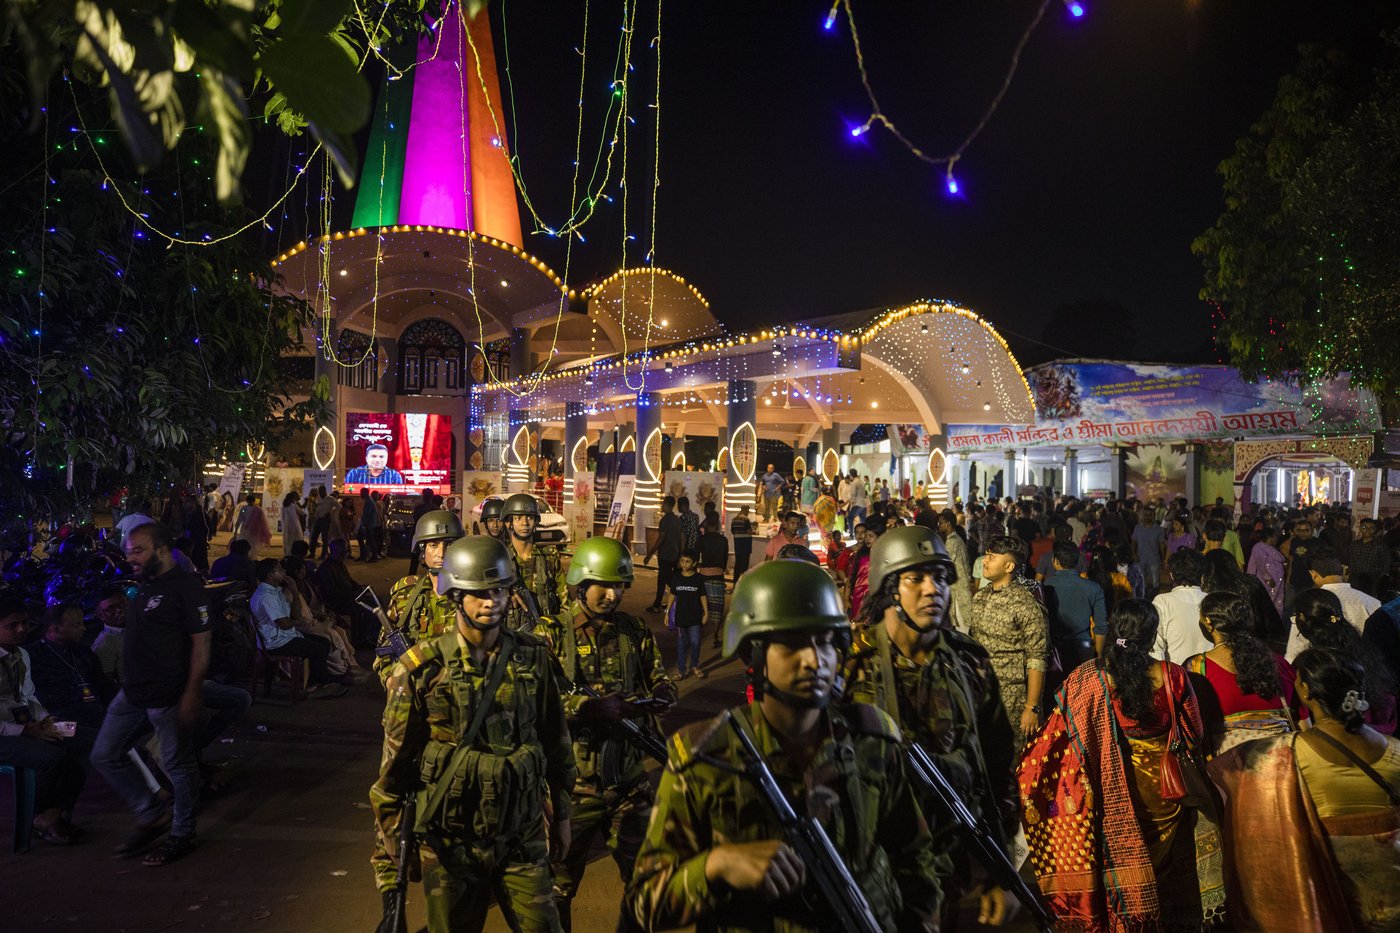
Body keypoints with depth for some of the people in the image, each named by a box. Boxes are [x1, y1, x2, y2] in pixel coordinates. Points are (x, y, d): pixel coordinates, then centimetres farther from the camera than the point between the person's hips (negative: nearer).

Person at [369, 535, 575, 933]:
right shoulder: (422, 667, -10)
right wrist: (389, 828, 2)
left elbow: (555, 737, 6)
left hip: (522, 835, 1)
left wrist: (561, 813, 11)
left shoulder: (534, 656, -3)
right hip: (449, 839, -1)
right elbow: (397, 754, -2)